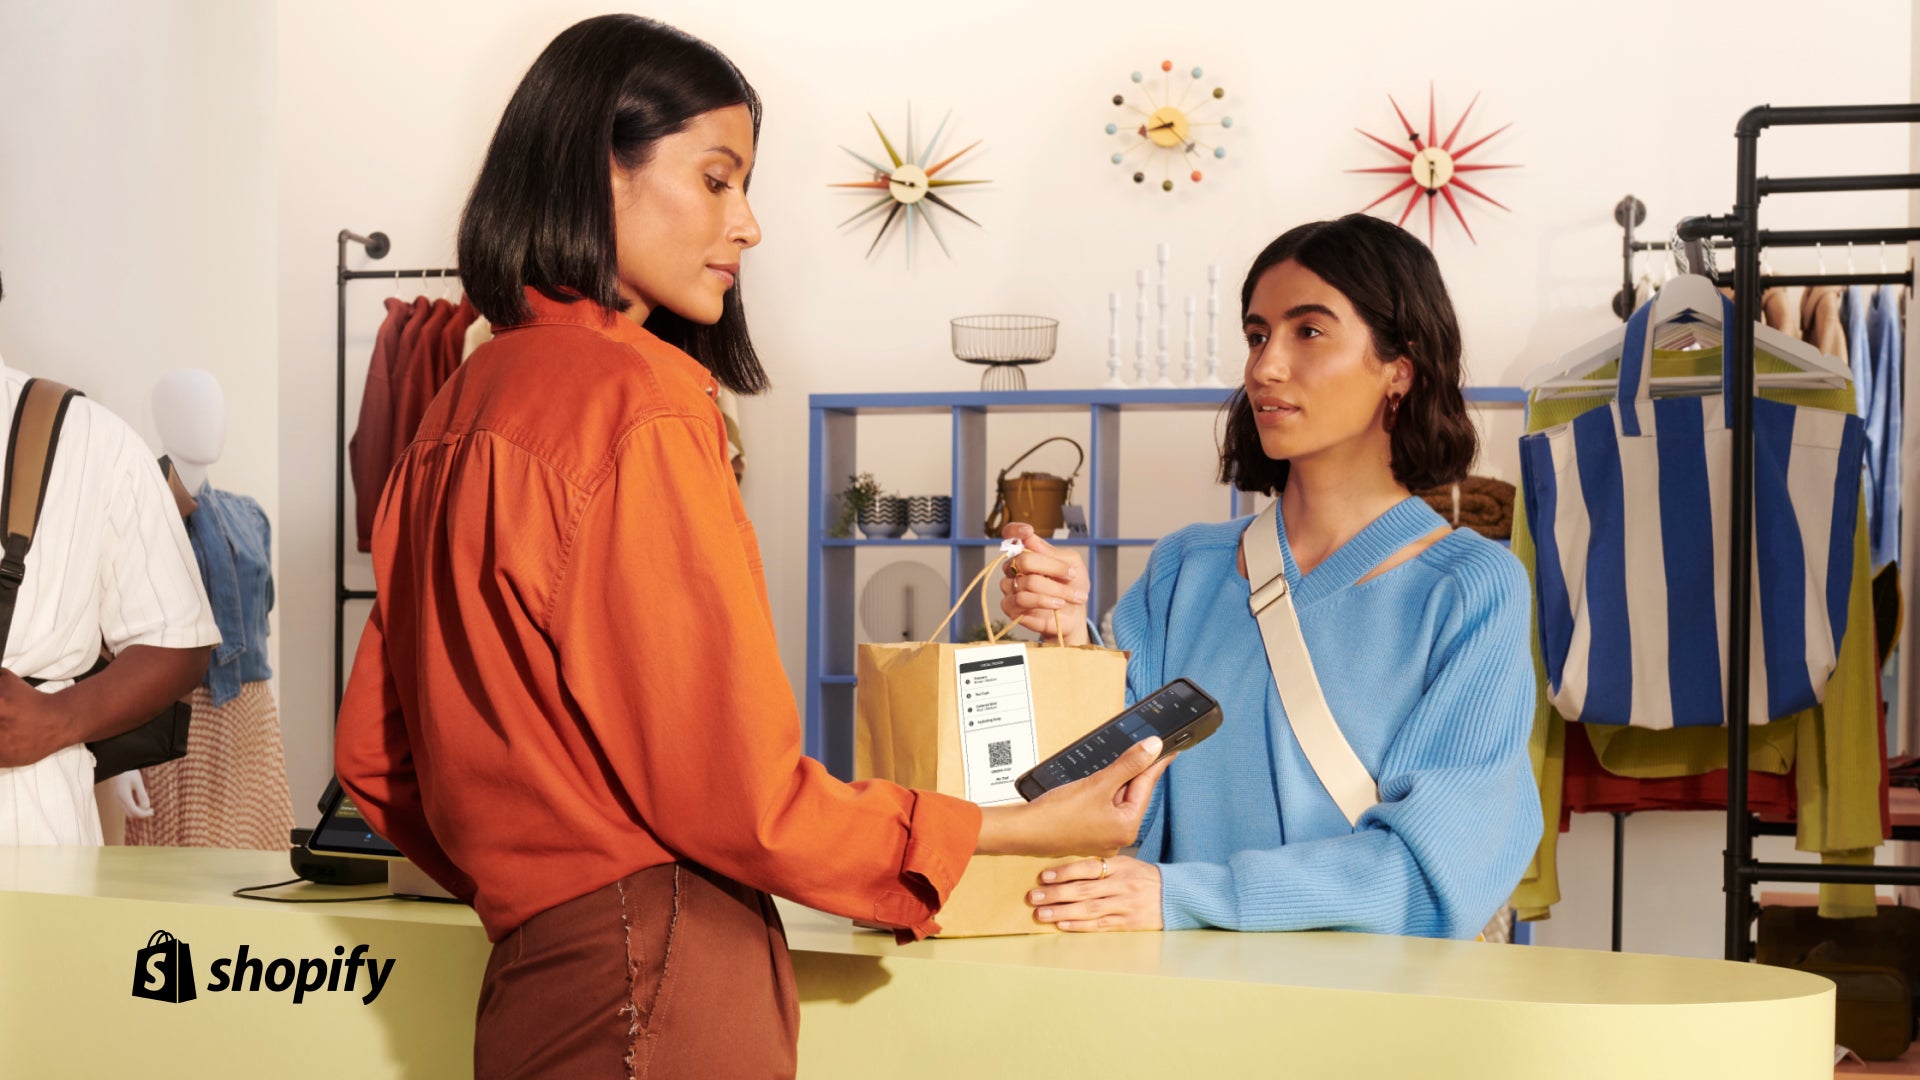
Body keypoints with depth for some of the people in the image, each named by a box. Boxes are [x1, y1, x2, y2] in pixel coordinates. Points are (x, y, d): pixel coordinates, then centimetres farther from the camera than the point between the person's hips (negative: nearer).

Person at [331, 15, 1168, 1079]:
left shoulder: (461, 406, 11)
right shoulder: (639, 407, -15)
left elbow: (374, 757, 16)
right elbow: (737, 795, -16)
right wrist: (1023, 829, -8)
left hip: (532, 976, 9)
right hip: (662, 991, -9)